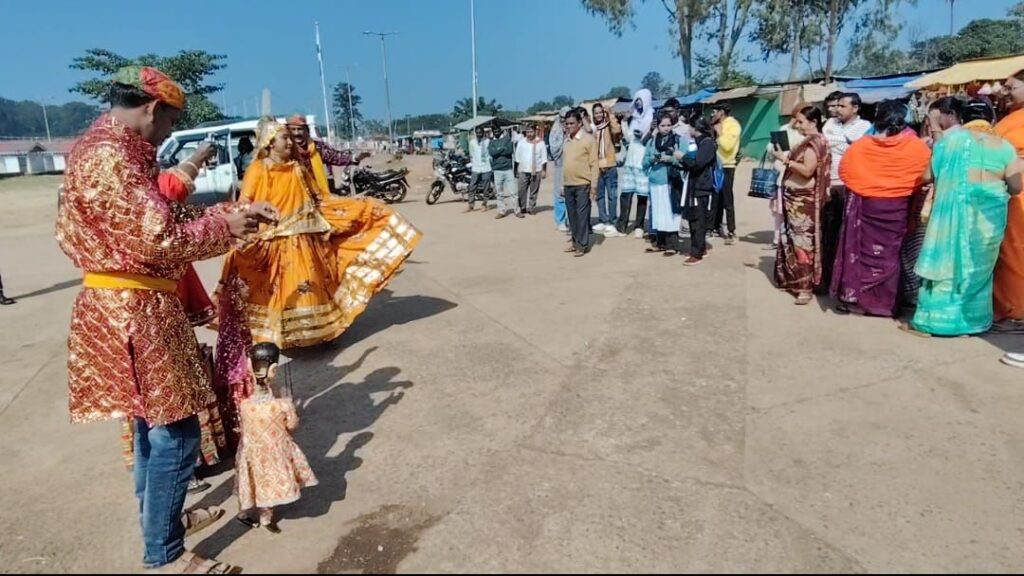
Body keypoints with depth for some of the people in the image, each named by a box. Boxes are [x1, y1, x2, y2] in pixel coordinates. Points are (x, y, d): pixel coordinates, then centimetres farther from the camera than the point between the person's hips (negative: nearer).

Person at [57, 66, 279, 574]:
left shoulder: (109, 148, 13)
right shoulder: (109, 156, -19)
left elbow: (159, 216, 13)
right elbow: (159, 239, -23)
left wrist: (228, 211, 6)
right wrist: (224, 226, -10)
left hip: (133, 307, 11)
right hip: (134, 311, -11)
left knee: (152, 424, 22)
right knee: (174, 433, -2)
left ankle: (155, 516, 40)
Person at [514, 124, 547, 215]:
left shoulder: (540, 142, 1)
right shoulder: (521, 142, 5)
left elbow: (544, 157, 3)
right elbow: (517, 156, 9)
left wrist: (544, 170, -1)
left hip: (536, 171, -1)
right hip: (523, 171, 1)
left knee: (534, 191, 3)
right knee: (522, 190, -2)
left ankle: (532, 208, 13)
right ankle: (522, 207, 11)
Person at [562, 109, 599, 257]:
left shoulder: (588, 139, -7)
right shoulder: (567, 140, 12)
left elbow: (594, 164, -9)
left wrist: (594, 186, -14)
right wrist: (564, 183, 15)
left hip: (583, 184, -6)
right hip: (568, 185, 6)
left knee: (582, 215, -3)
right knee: (572, 216, 11)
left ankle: (583, 245, 3)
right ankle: (576, 242, 21)